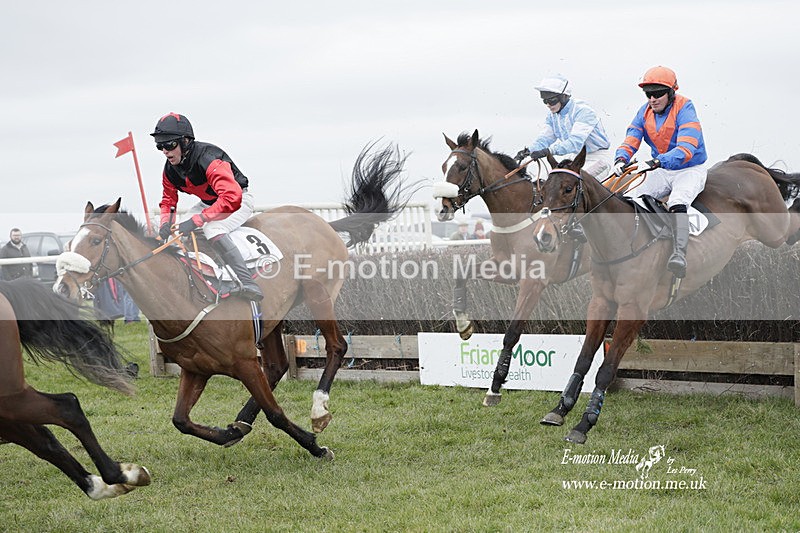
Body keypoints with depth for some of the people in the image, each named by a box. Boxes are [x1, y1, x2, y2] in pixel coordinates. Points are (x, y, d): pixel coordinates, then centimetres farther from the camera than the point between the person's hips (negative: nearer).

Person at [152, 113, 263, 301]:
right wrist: (165, 223, -16)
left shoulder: (207, 158, -33)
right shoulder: (170, 169, -7)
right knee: (171, 230, -2)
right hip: (209, 203, 9)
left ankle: (247, 283, -42)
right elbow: (168, 200, 8)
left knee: (212, 229, -35)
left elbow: (232, 198, -44)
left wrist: (196, 220, -46)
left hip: (240, 200, -9)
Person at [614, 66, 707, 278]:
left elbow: (686, 149, -33)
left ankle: (679, 253, -43)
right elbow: (631, 140, -4)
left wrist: (655, 162, -48)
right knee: (628, 200, -11)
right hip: (661, 172, 6)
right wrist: (621, 158, -29)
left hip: (690, 170, -6)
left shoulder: (684, 109, -20)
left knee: (677, 202, -34)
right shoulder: (645, 112, -1)